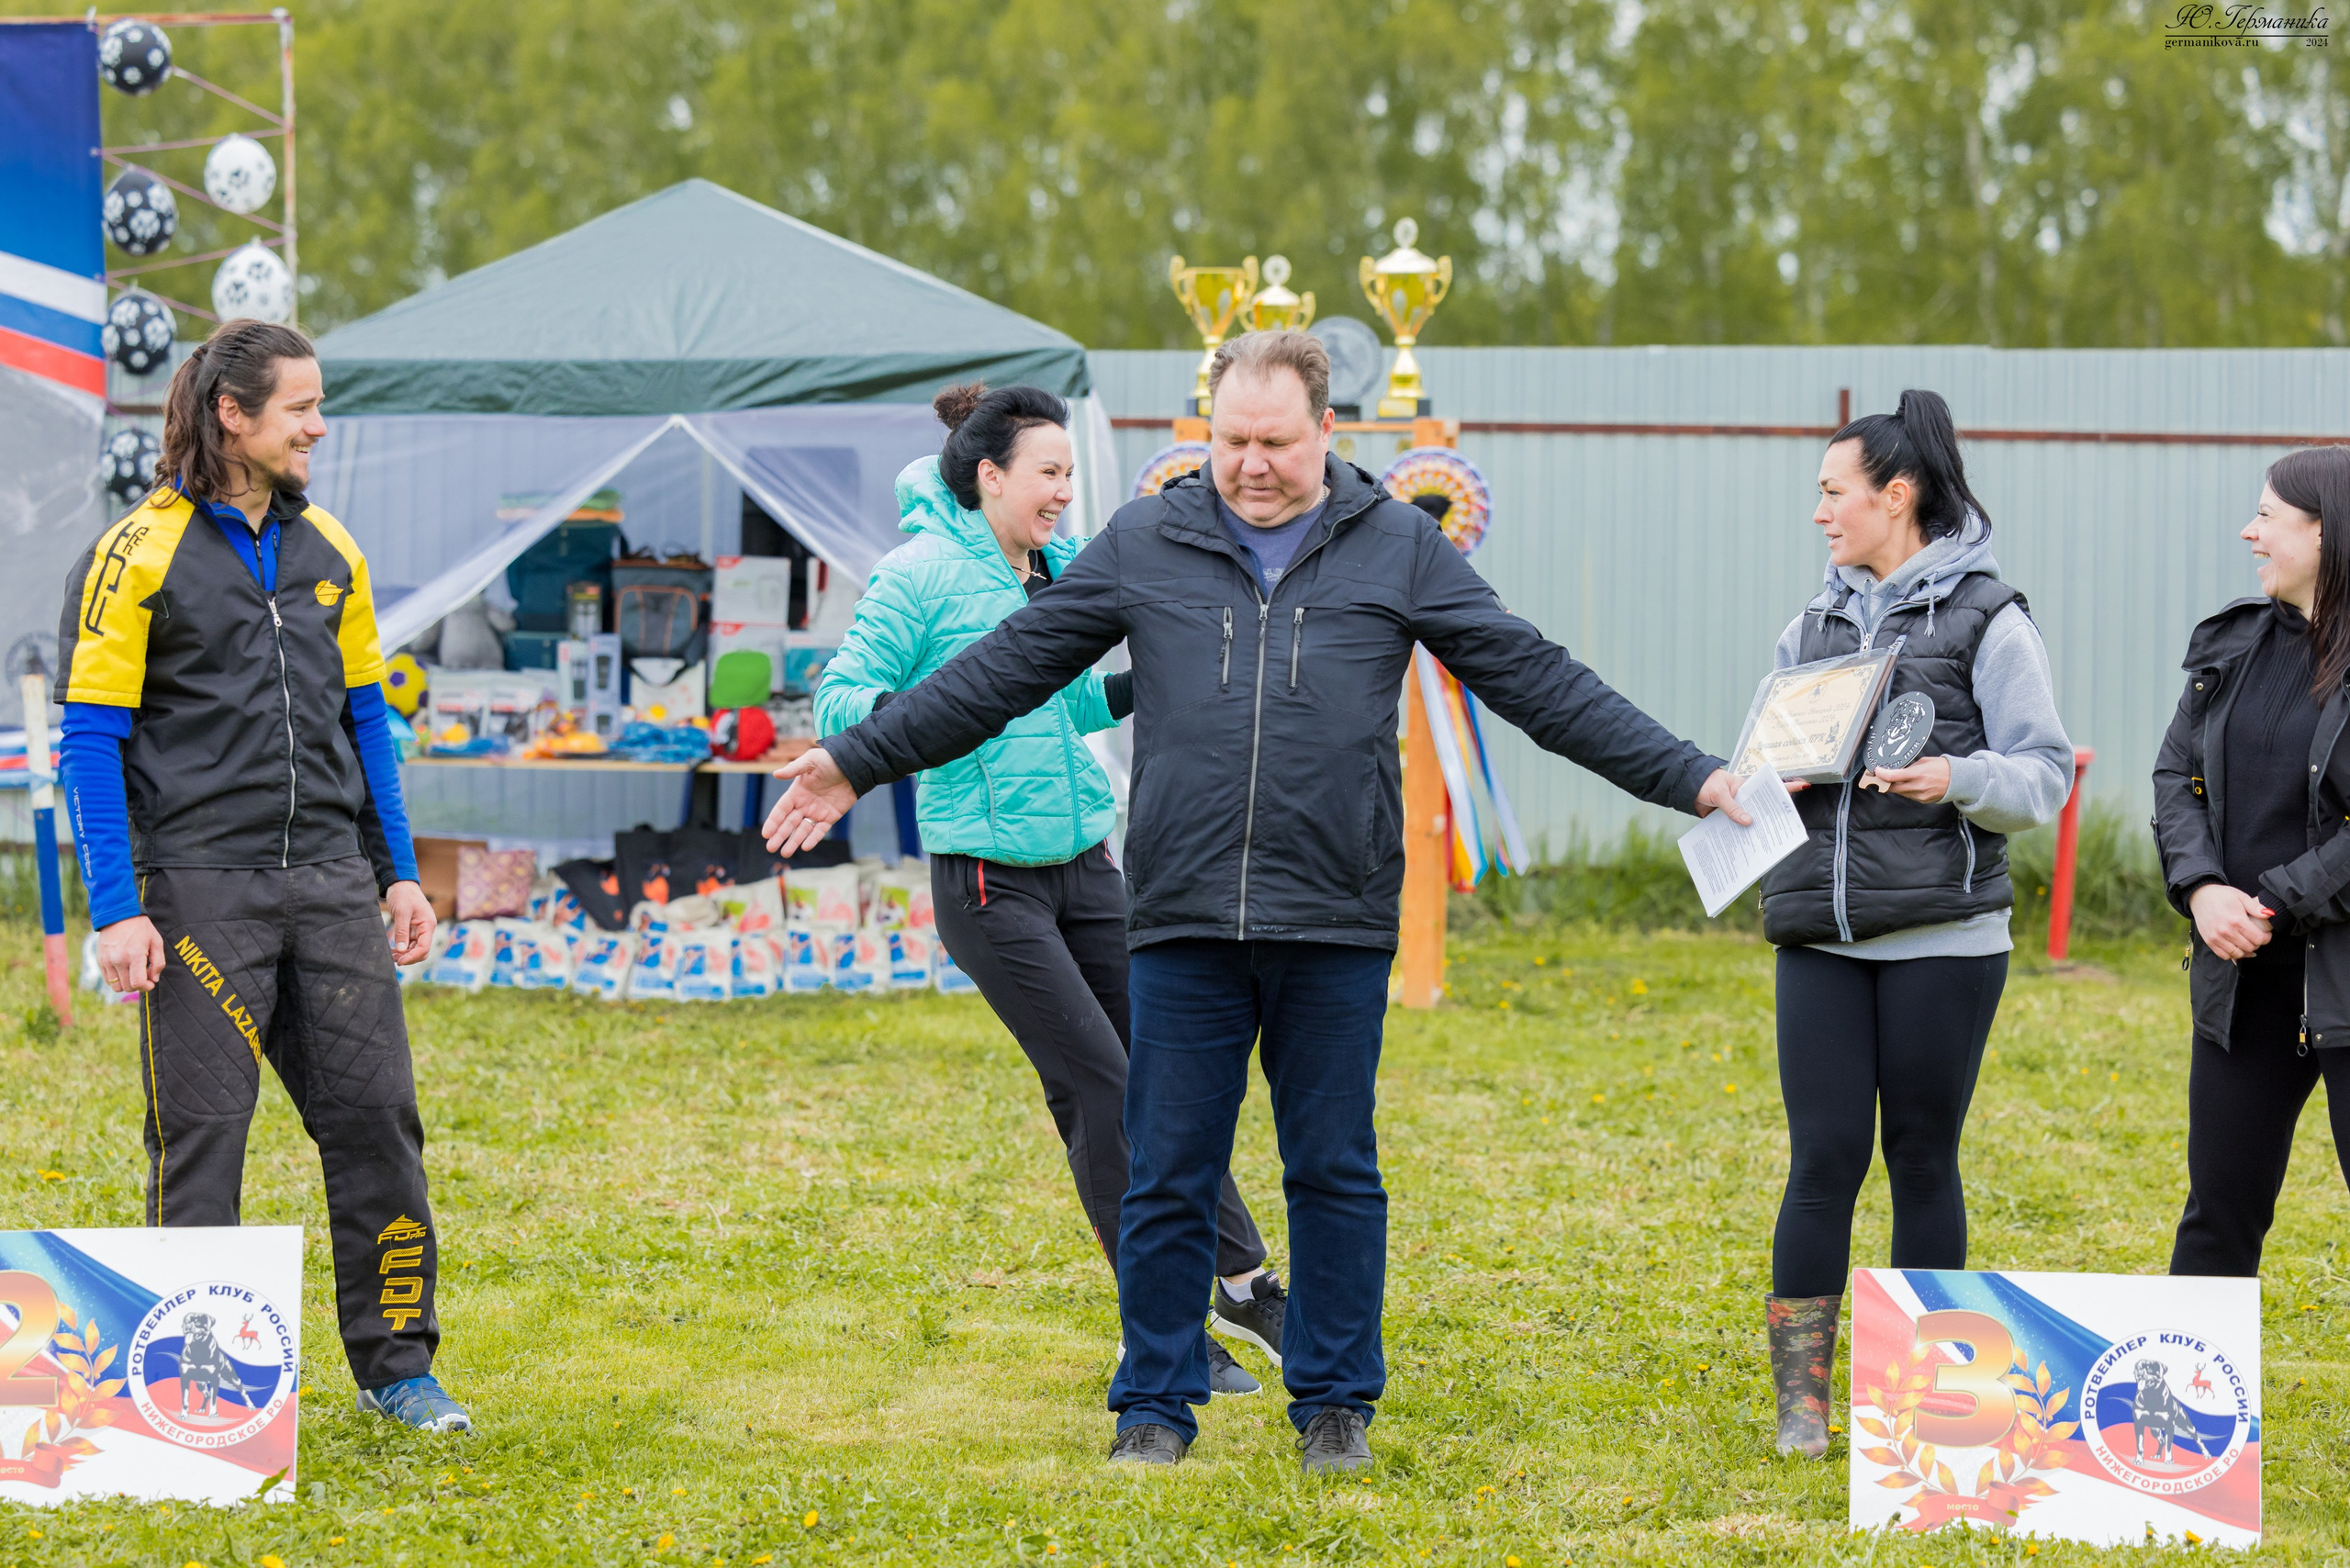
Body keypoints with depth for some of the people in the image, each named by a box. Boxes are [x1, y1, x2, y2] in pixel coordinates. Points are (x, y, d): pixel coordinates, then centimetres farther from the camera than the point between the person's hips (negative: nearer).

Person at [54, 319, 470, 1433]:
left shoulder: (328, 552, 13)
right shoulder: (137, 557, -5)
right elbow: (90, 741, -5)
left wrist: (398, 873, 14)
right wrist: (116, 911, -11)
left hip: (329, 880, 5)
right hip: (201, 889, -5)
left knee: (376, 1114, 2)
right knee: (200, 1134, -1)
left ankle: (395, 1363, 13)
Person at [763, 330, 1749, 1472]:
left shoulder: (1400, 550, 5)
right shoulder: (1142, 546, 6)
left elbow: (1536, 682, 6)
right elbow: (1005, 670, 11)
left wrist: (1688, 778, 2)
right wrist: (858, 761, 9)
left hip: (1336, 928, 0)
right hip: (1183, 923, 0)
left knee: (1334, 1175, 7)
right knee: (1168, 1179, 4)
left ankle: (1335, 1402, 19)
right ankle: (1155, 1406, 15)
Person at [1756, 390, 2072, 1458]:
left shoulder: (1988, 620, 0)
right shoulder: (1811, 628, 16)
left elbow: (2044, 778, -4)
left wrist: (1953, 779, -22)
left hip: (1943, 936, -4)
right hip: (1821, 933, 4)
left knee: (1922, 1158, 3)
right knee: (1825, 1158, -2)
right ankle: (1800, 1398, 3)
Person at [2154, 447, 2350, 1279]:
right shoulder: (2233, 643, 10)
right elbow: (2175, 775, 11)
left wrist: (2276, 905, -15)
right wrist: (2202, 889, -5)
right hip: (2242, 975, 6)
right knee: (2220, 1202, 13)